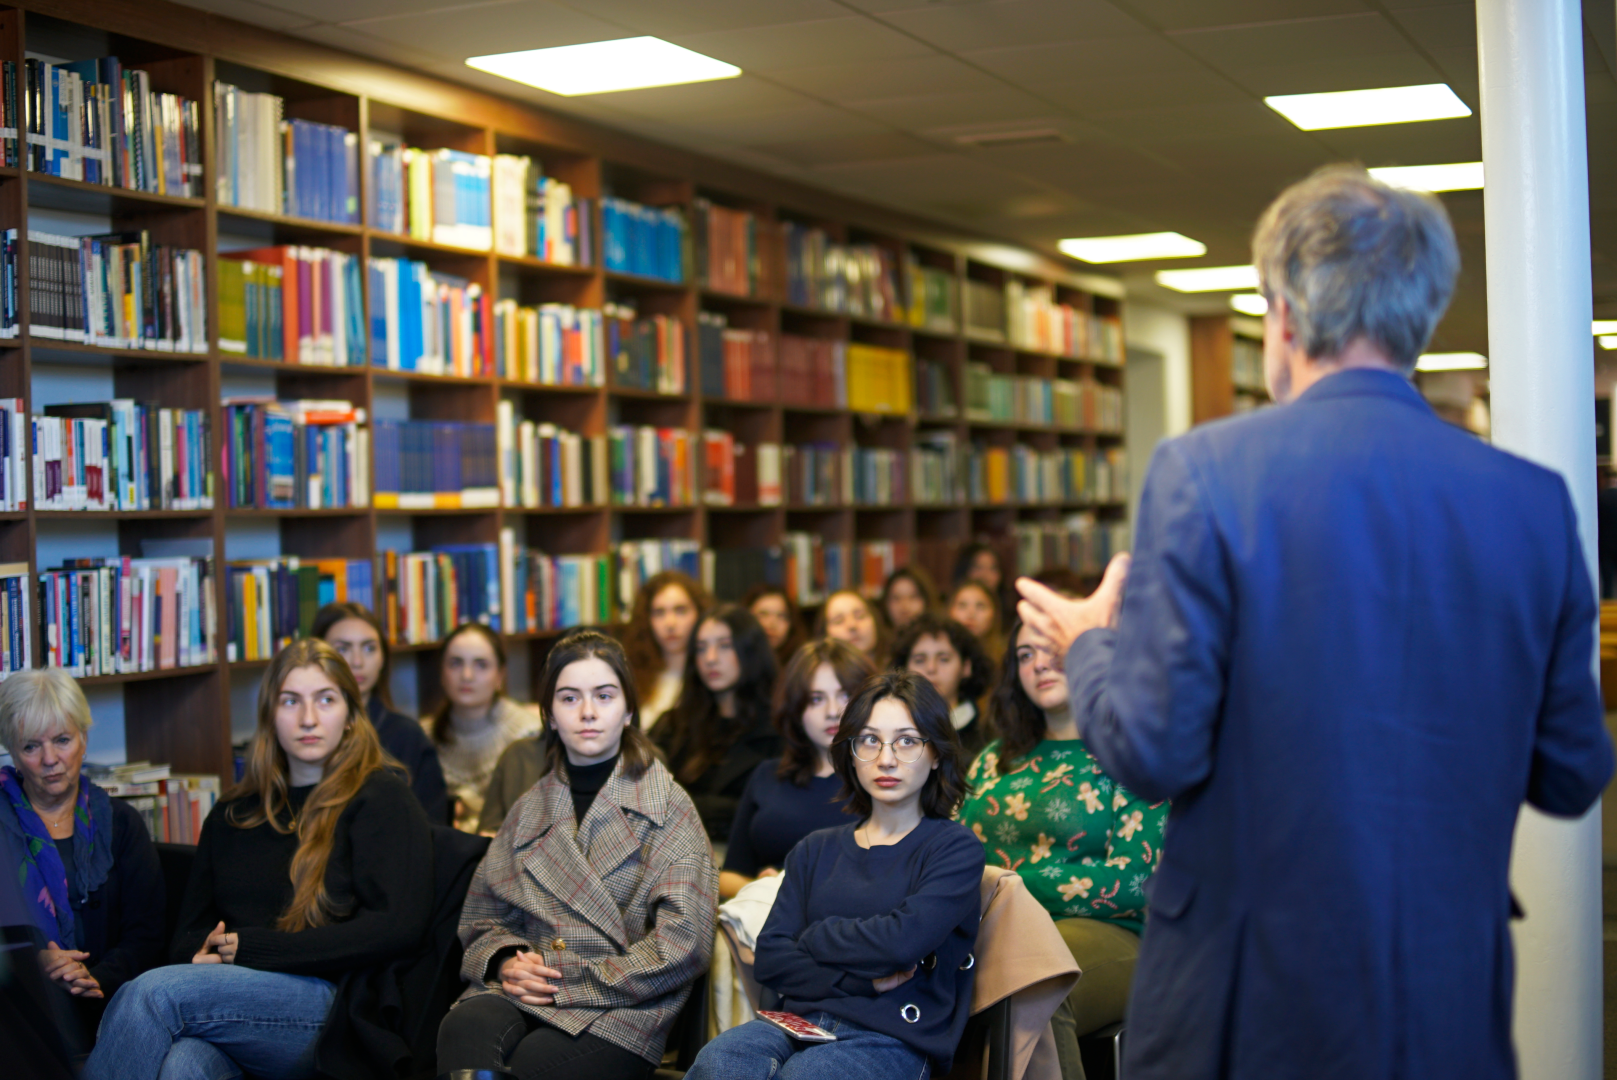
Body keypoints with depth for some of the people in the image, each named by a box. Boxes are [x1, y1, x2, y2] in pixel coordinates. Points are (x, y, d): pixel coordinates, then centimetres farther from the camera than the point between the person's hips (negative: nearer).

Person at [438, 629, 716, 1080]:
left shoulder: (667, 807, 7)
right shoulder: (528, 811, 21)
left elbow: (682, 945, -3)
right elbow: (481, 919, 24)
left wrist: (571, 982, -9)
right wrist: (505, 961, -1)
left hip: (617, 1010, -3)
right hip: (522, 994, 4)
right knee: (463, 1029, -34)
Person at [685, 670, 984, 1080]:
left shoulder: (955, 848, 7)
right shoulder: (817, 850, 22)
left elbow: (903, 940, -11)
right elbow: (768, 959, 10)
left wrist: (810, 939, 5)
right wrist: (859, 980, -6)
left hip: (892, 1036, -3)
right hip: (801, 1021, 4)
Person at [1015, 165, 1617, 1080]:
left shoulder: (1206, 472, -11)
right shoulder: (1535, 500, -1)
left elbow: (1154, 750, -13)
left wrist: (1091, 644, 7)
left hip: (1253, 1003, -3)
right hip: (1455, 1005, 3)